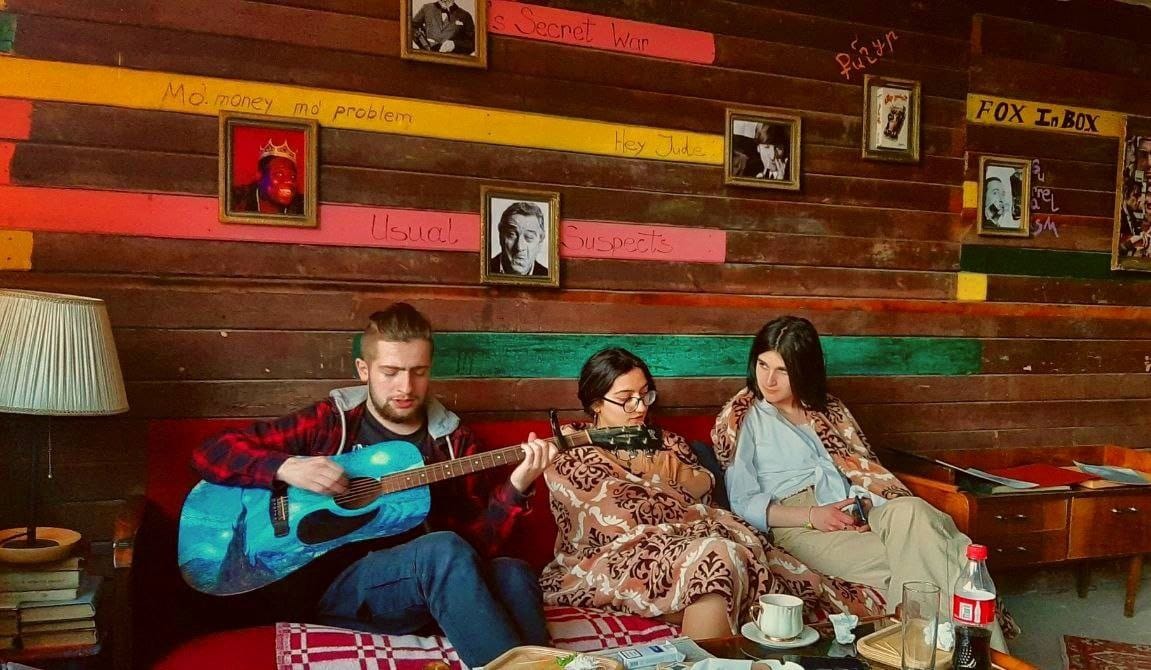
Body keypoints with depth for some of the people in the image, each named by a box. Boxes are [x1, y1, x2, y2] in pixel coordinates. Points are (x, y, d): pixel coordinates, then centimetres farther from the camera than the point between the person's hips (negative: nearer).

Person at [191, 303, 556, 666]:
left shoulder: (454, 441, 12)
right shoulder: (328, 422, 6)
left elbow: (478, 542, 6)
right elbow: (210, 453, 5)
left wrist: (514, 488, -12)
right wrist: (285, 467, -13)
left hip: (430, 583, 3)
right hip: (324, 583, -2)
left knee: (513, 575, -30)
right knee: (443, 549, -34)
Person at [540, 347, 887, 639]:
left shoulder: (662, 440, 22)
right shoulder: (572, 455, 1)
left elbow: (705, 484, 11)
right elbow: (627, 514, -9)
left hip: (677, 540, 6)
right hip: (609, 561, -6)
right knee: (712, 558, -32)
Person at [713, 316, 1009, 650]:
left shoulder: (829, 410, 19)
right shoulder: (741, 419, 4)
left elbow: (866, 470, 13)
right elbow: (742, 504, -3)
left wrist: (868, 504, -11)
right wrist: (811, 517, -15)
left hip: (855, 517, 4)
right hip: (800, 527, -4)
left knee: (909, 511, -32)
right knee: (909, 555, -31)